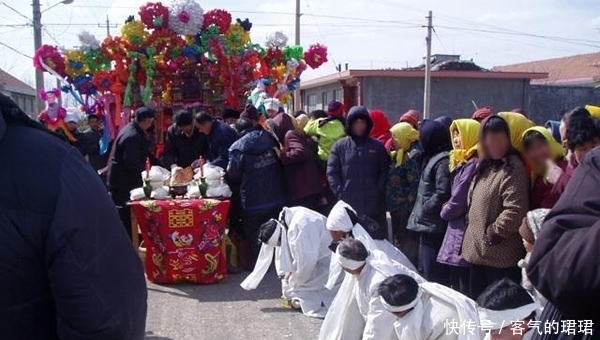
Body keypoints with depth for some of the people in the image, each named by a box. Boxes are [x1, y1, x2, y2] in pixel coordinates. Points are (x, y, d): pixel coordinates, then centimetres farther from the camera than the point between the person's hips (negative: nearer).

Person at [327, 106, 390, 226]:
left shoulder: (377, 147, 9)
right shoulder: (339, 146, 5)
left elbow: (384, 172, 7)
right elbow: (332, 172, 2)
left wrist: (378, 191, -6)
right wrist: (340, 192, -8)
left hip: (373, 205, 1)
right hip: (347, 204, -1)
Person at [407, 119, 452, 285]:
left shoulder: (443, 160, -15)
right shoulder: (433, 157, 16)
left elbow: (442, 194, -22)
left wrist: (423, 210, -13)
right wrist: (421, 210, 12)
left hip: (434, 225, -10)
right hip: (428, 223, 10)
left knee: (433, 272, -5)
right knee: (425, 267, 19)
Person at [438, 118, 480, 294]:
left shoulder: (472, 164, -15)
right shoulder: (463, 161, 16)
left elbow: (460, 199, -15)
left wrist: (445, 212, 1)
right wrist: (448, 209, 5)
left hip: (463, 227, -10)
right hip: (457, 225, 10)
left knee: (463, 284, -4)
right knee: (456, 277, 15)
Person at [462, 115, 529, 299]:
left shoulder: (514, 169, -17)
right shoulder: (486, 167, 13)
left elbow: (514, 212, -27)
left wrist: (491, 234, -15)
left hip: (501, 257, -9)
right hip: (478, 252, 9)